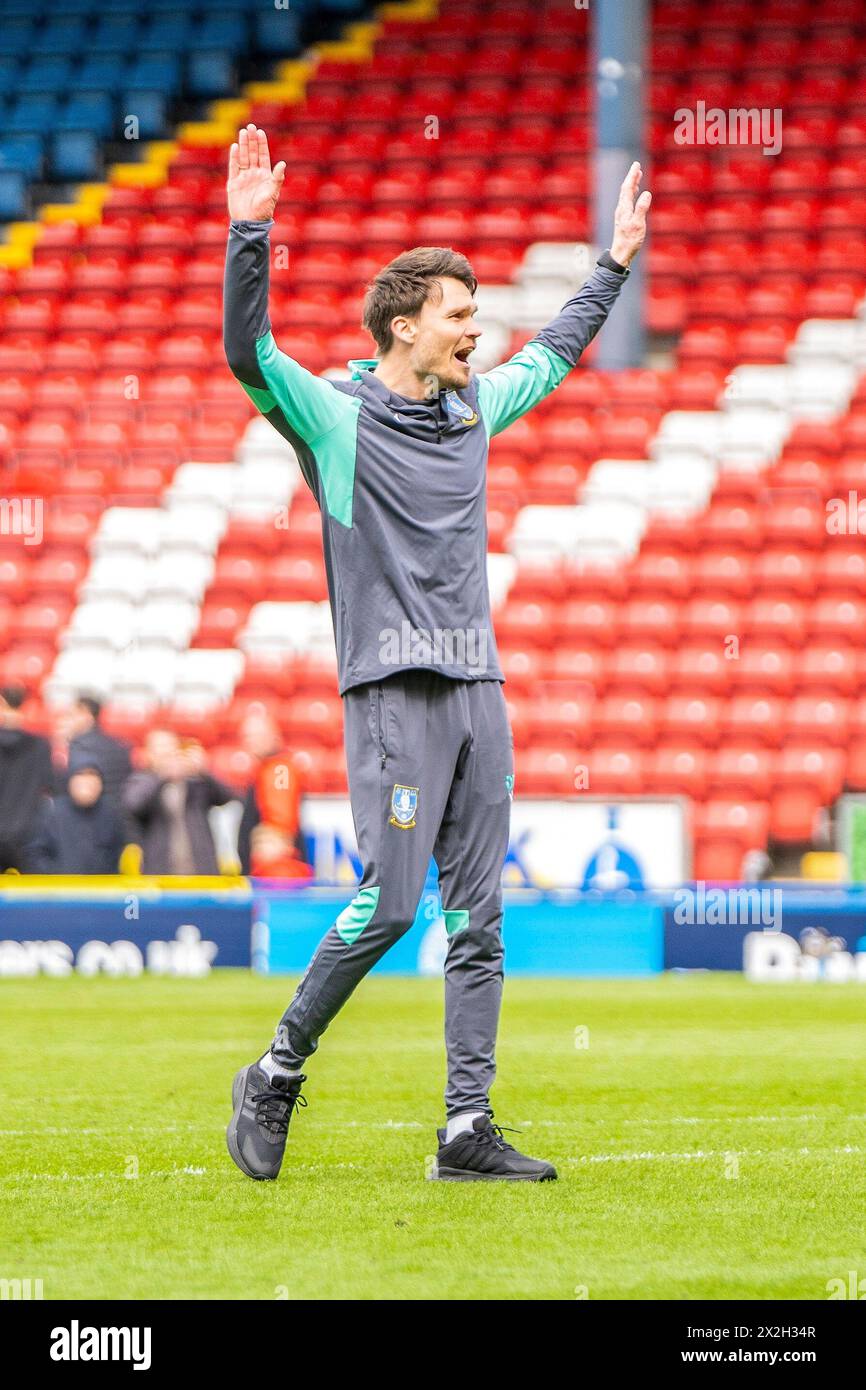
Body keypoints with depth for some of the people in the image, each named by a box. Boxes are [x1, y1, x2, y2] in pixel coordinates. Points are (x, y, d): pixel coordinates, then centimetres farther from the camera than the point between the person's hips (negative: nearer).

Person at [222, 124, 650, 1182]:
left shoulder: (475, 409, 16)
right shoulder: (334, 415, -4)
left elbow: (552, 355, 34)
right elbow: (247, 350, -19)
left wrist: (615, 261, 37)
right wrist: (250, 234, -30)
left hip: (478, 689, 7)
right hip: (391, 691, -7)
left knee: (476, 917, 3)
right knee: (387, 905, -12)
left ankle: (468, 1132, 4)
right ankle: (276, 1076, 7)